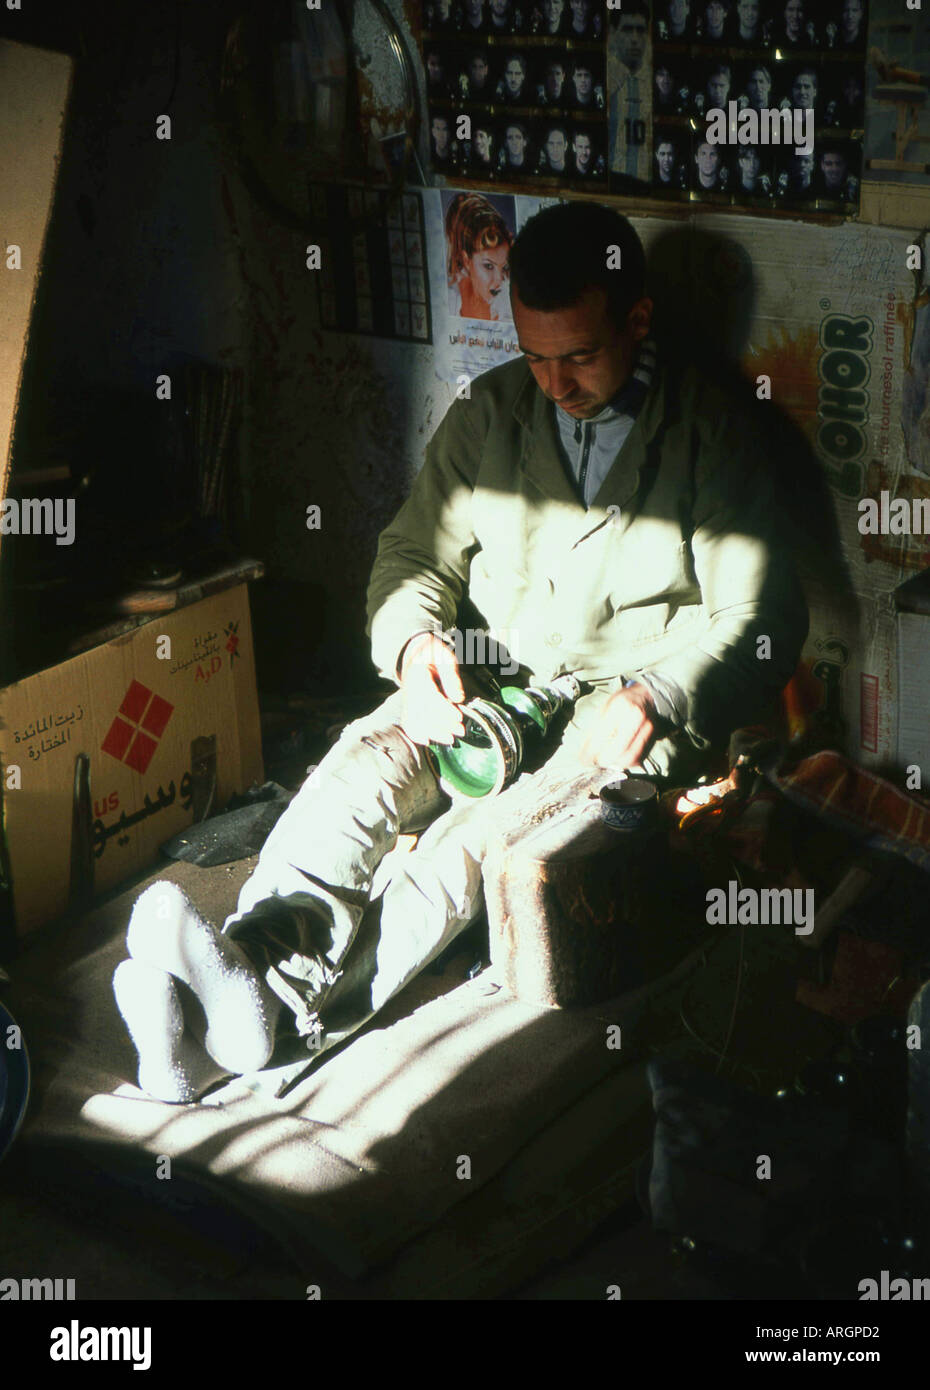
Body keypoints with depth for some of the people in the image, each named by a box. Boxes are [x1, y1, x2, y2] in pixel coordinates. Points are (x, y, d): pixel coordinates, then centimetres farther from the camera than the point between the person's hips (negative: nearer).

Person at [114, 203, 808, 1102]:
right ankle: (254, 951, -54)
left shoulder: (713, 436, -2)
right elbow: (412, 556, 13)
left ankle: (289, 1001, -54)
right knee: (366, 759, -29)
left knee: (490, 828, -35)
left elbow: (758, 621, -5)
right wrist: (412, 641, -10)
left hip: (635, 706, -4)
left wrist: (655, 697, -23)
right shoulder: (490, 411, 9)